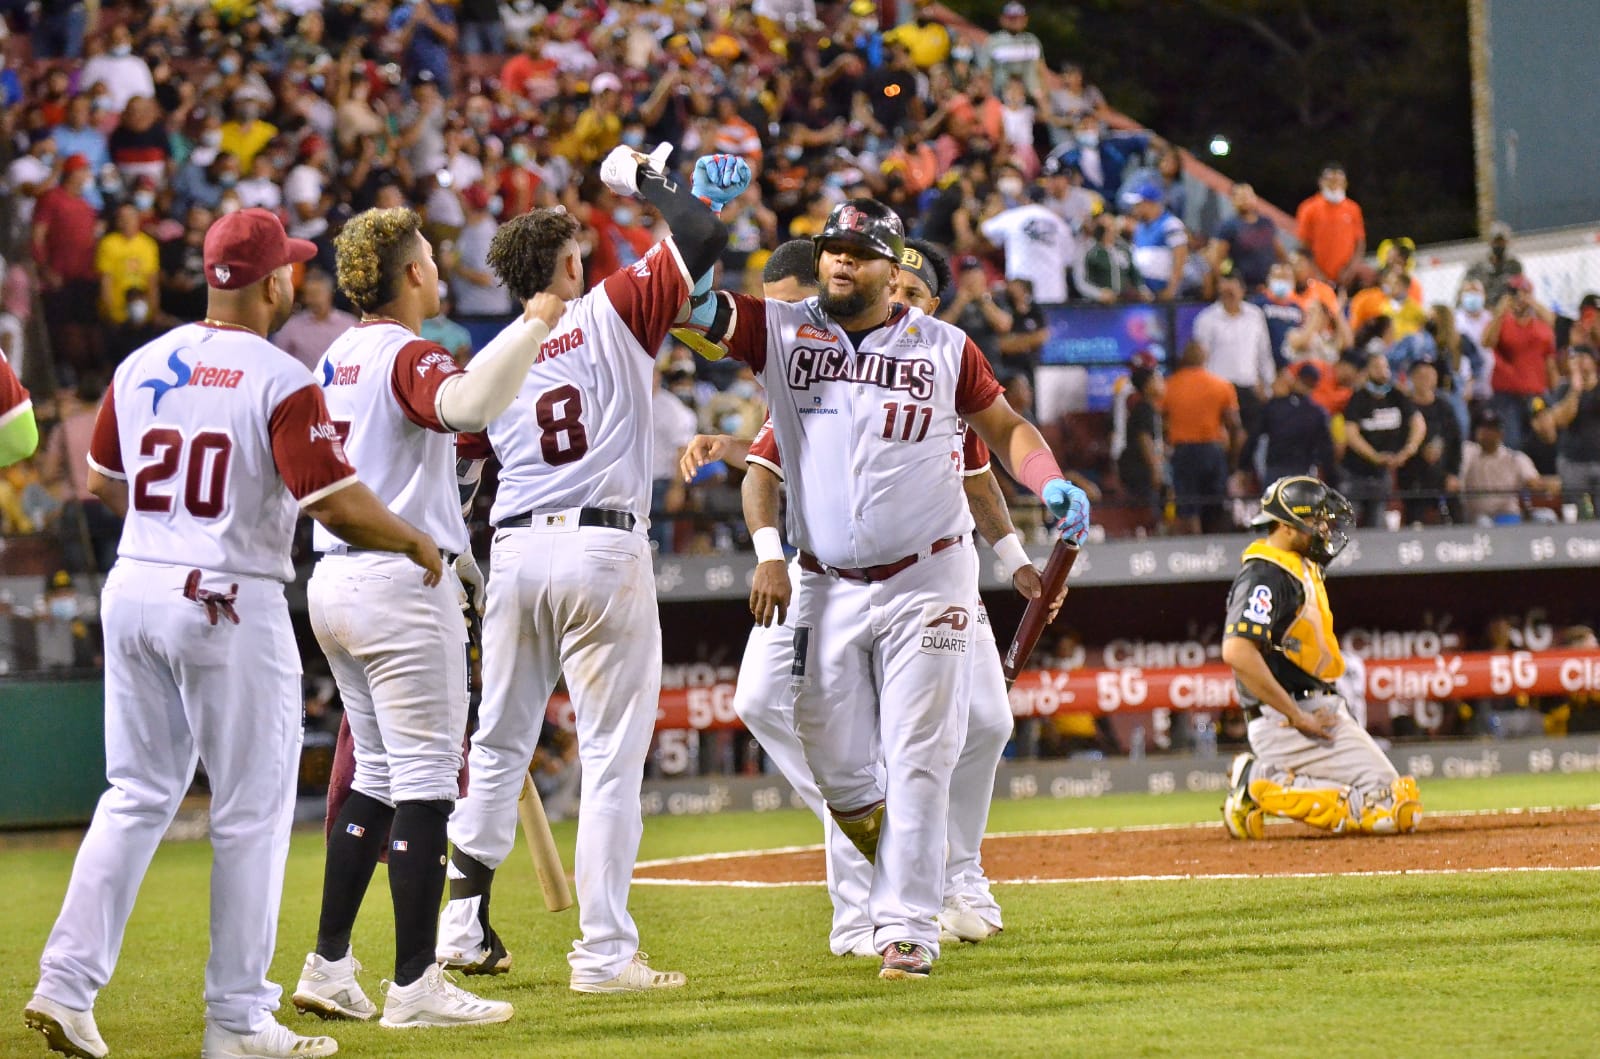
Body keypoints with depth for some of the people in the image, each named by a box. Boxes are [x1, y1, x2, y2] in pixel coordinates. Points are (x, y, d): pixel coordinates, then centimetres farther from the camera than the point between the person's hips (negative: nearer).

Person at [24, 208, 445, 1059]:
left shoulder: (142, 367, 7)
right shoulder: (280, 383, -12)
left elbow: (101, 483, 18)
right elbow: (337, 504, -18)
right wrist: (416, 541, -1)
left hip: (133, 591, 6)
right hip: (229, 604, -6)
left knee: (136, 796, 14)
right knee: (251, 813, 4)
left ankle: (67, 982, 2)